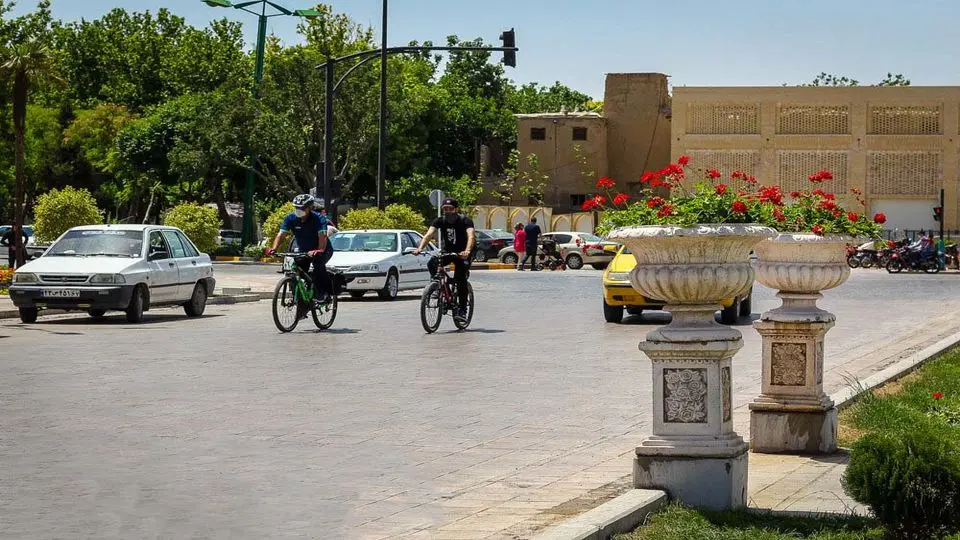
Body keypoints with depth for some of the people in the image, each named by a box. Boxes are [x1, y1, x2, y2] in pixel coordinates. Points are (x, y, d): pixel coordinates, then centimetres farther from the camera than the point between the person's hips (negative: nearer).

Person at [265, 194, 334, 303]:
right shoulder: (291, 218, -12)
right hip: (303, 251, 5)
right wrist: (274, 249, -37)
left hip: (323, 251, -5)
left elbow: (322, 236, -36)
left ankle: (323, 294, -27)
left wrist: (320, 251, -55)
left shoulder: (318, 218, -23)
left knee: (318, 263, -34)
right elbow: (281, 234, -20)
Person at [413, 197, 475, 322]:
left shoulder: (465, 221, -20)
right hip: (447, 251, 3)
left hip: (462, 253, -3)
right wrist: (420, 248, -43)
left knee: (461, 279, -19)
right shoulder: (440, 221, -10)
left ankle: (462, 309, -9)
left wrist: (467, 251, -57)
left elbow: (471, 236, -36)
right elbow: (429, 234, -24)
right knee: (432, 264, -26)